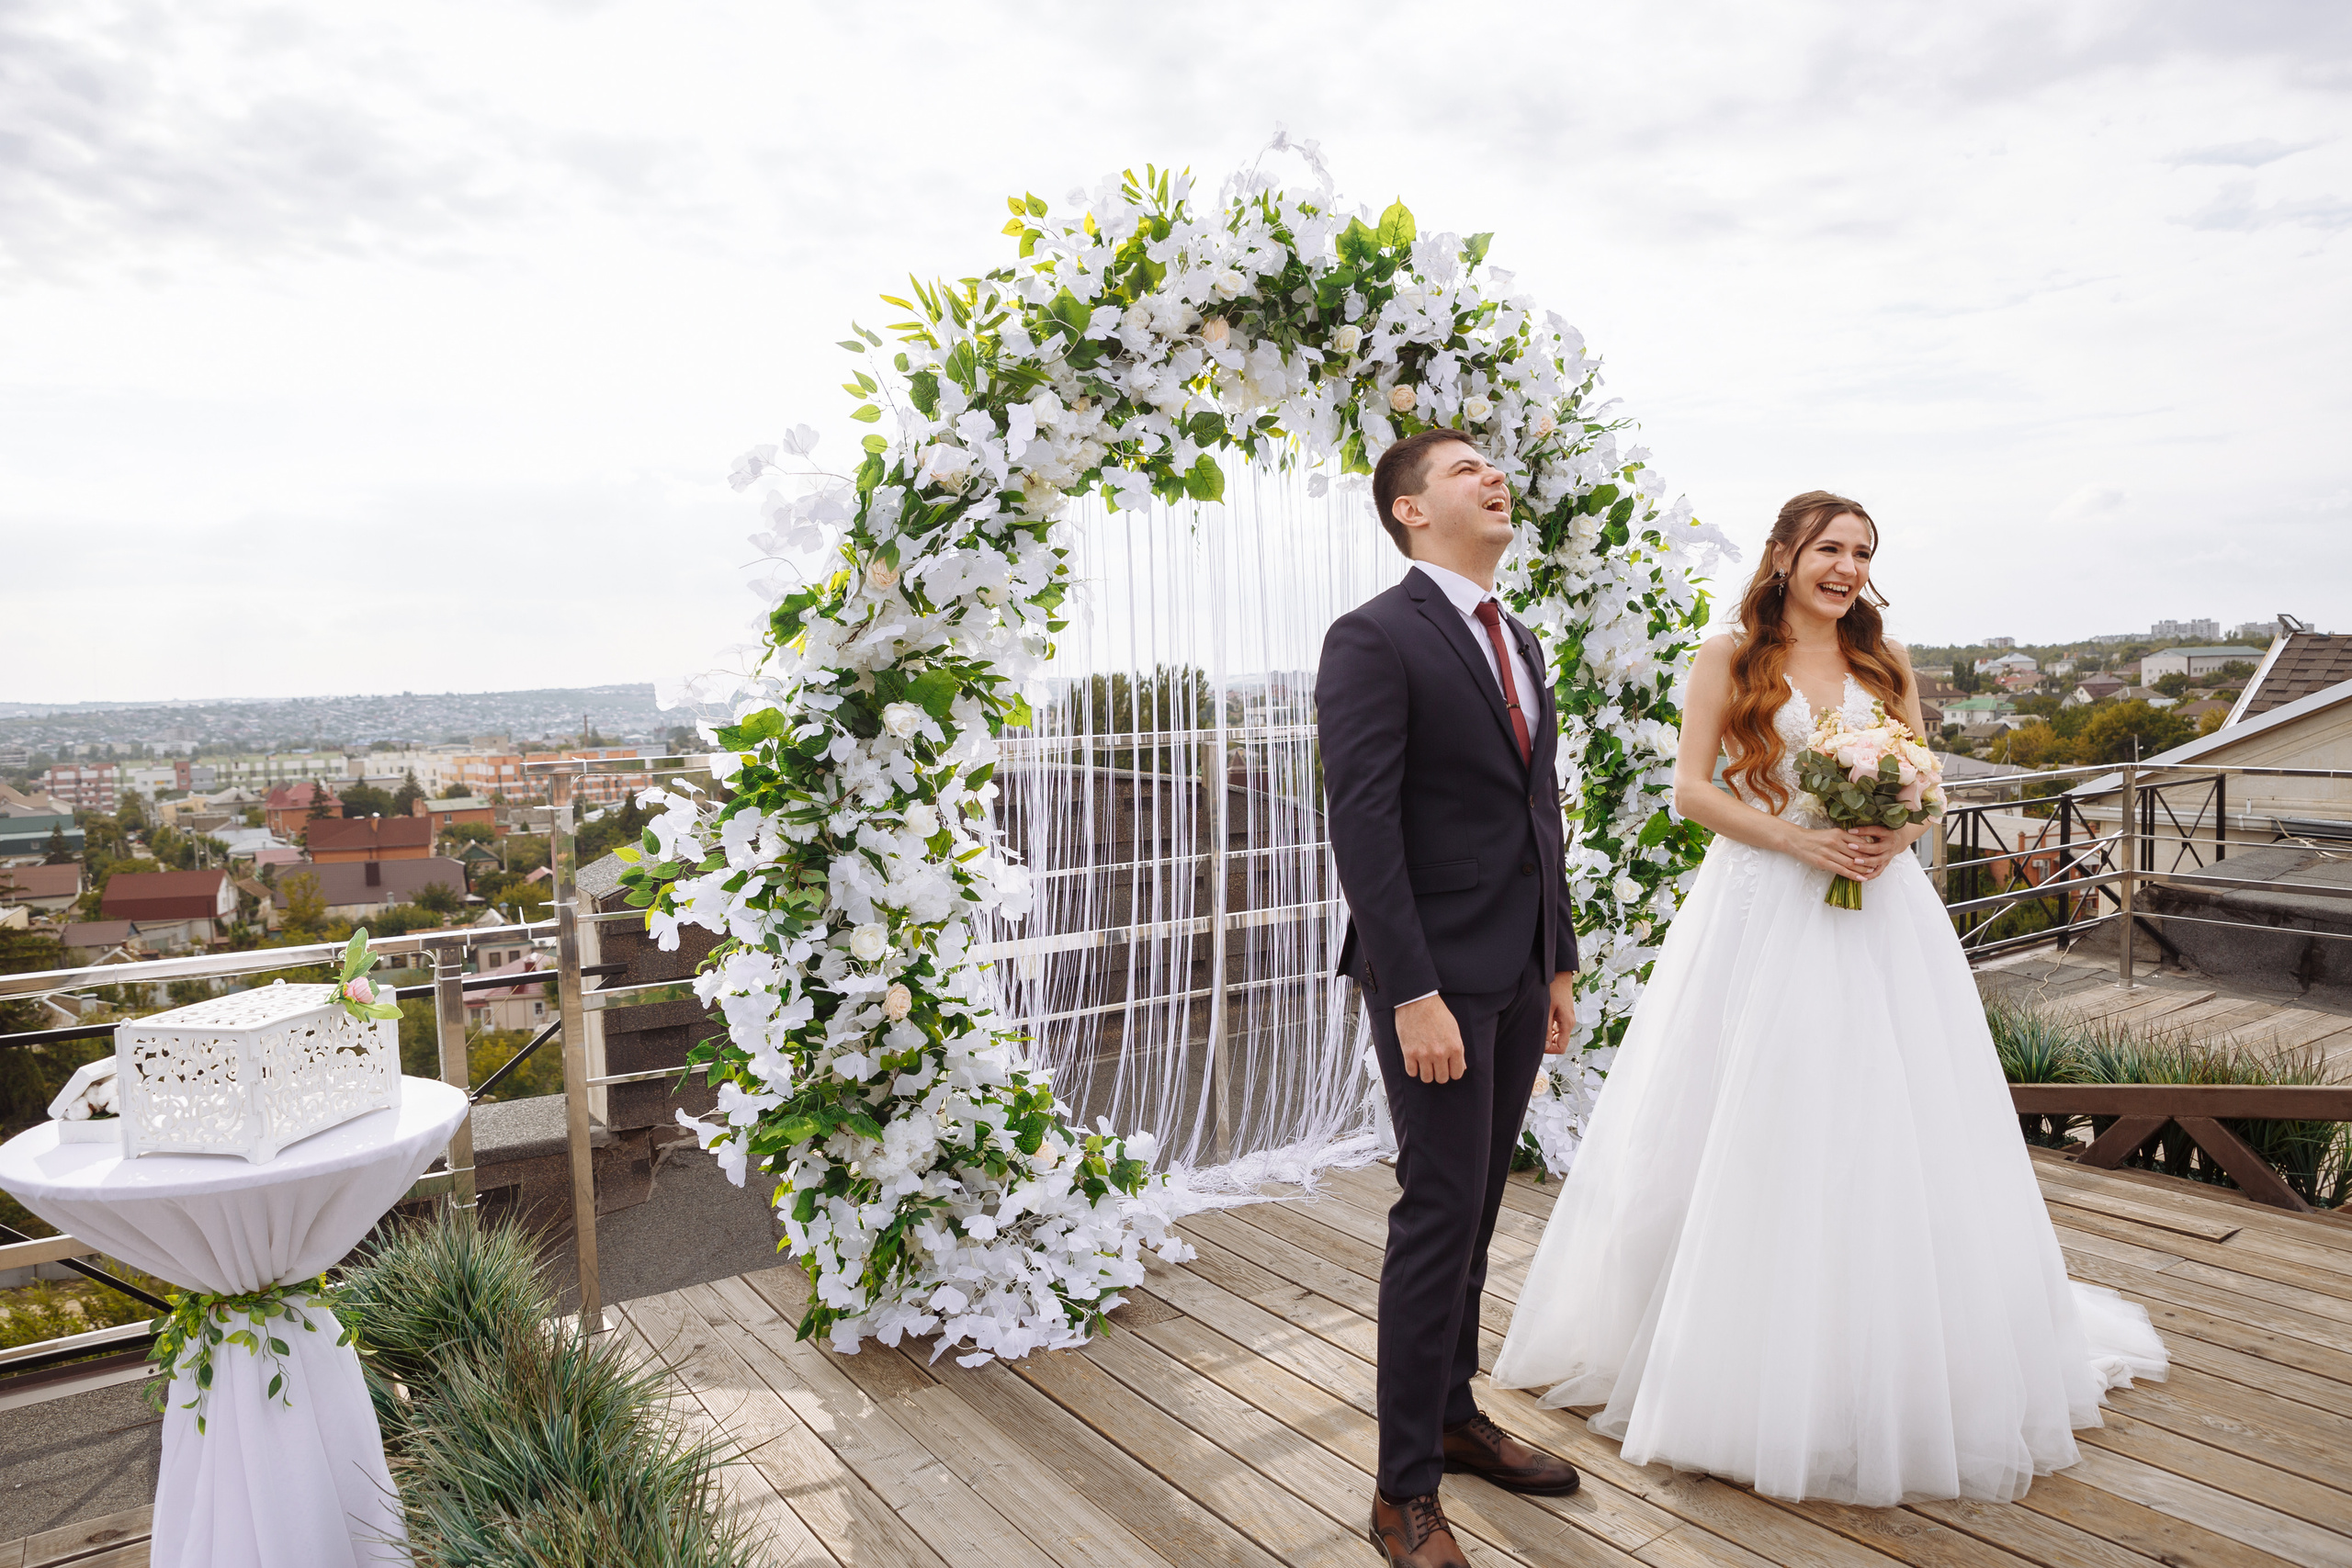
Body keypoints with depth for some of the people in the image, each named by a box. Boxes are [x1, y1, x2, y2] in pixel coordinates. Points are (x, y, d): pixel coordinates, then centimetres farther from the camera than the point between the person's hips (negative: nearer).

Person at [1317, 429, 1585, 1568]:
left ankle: (1454, 1415, 33)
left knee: (1476, 1210, 16)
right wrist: (1412, 994, -21)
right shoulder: (1373, 639, -10)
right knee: (1441, 1215, -4)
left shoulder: (1518, 644, 16)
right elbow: (1362, 826, -17)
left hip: (1519, 973, 8)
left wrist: (1560, 962, 16)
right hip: (1436, 974, -8)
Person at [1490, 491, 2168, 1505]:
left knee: (1886, 1134, 5)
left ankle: (1900, 1373, 22)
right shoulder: (1731, 658, 1)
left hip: (1876, 915, 4)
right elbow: (1691, 788, -5)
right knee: (1750, 1141, 2)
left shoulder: (1885, 666, 12)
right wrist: (1796, 838, -16)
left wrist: (1893, 836, -9)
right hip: (1761, 916, -3)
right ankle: (1749, 1367, 18)